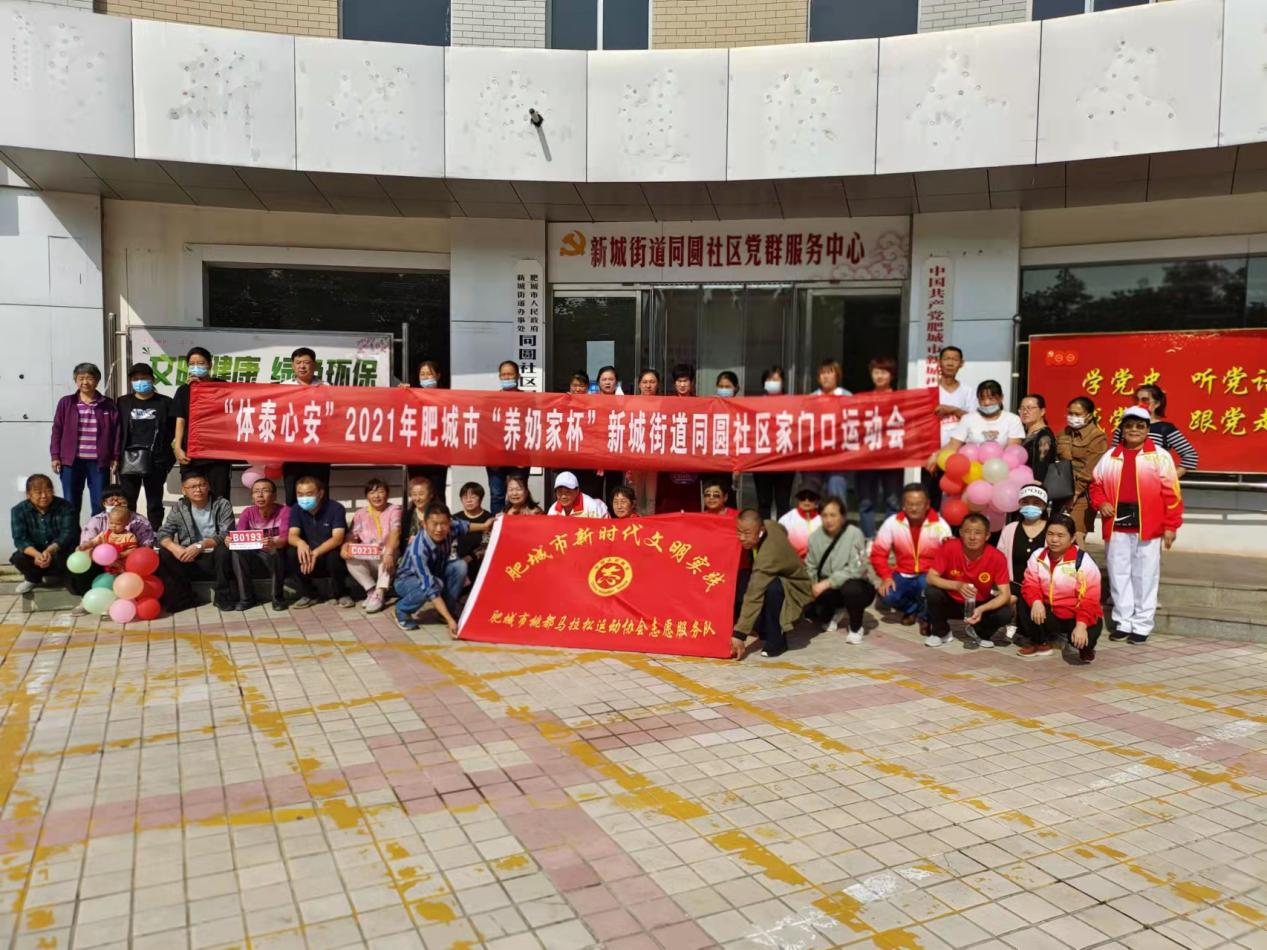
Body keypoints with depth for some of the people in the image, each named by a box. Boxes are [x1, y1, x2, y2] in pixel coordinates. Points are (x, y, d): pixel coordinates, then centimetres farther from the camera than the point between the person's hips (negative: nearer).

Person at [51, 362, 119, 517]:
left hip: (99, 462, 0)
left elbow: (116, 432, 5)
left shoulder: (108, 405, 5)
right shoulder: (66, 403, 6)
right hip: (71, 461, 0)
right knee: (71, 504, 5)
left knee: (100, 504, 1)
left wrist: (115, 457, 0)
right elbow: (57, 430, 6)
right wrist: (55, 456, 0)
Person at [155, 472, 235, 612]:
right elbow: (163, 534, -2)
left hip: (216, 559, -3)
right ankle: (183, 598, -11)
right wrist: (174, 547, -25)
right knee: (164, 554, -21)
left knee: (224, 549, -34)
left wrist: (200, 545, -27)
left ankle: (223, 597, -17)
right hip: (189, 560, 3)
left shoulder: (222, 505, -3)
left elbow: (226, 535, -14)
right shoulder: (178, 508, 6)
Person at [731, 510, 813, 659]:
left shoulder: (769, 553, -38)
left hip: (794, 588, -8)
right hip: (777, 577, 8)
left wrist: (739, 634, -41)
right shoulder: (768, 525, -16)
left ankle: (776, 640, -19)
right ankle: (764, 629, 3)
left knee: (772, 587, -42)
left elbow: (754, 595, -41)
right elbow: (782, 530, 11)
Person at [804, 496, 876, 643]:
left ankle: (856, 627, -8)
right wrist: (812, 586, -15)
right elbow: (810, 568, 5)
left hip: (857, 586, -5)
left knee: (850, 588, -40)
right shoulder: (815, 537, -3)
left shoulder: (854, 534, -18)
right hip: (829, 590, 5)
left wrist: (827, 583, -30)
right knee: (808, 608, -22)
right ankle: (835, 614, 17)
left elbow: (856, 570, -25)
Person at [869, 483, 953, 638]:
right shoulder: (892, 523, -7)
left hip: (928, 576, -2)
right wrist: (886, 576, -17)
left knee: (928, 585, -37)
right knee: (886, 596, -25)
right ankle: (912, 608, 13)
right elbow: (878, 552, -3)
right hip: (903, 575, 3)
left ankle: (925, 616, 0)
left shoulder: (940, 525, -12)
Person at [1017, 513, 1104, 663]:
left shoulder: (1083, 562, -17)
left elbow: (1089, 600, -21)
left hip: (1075, 616, -4)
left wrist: (1081, 625, -33)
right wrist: (1036, 601, -31)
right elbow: (1030, 584, -8)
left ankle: (1069, 640, 11)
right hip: (1050, 614, 4)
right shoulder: (1038, 556, -3)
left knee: (1083, 643, -31)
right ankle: (1041, 643, 5)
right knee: (1024, 604, -19)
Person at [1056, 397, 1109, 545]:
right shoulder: (1063, 434, 15)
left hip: (1082, 495, -5)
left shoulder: (1097, 437, -4)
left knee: (1075, 539, -9)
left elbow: (1091, 470, -11)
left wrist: (1076, 490, -16)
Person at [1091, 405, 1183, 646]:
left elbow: (1171, 493, -2)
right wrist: (1101, 503, -1)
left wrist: (1170, 525, -7)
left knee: (1145, 577, 3)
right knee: (1119, 575, 8)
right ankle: (1123, 622, 18)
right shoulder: (1110, 457, 11)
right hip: (1117, 526, 3)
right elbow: (1096, 485, 19)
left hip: (1148, 527, -3)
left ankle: (1142, 625, 11)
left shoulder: (1160, 456, 0)